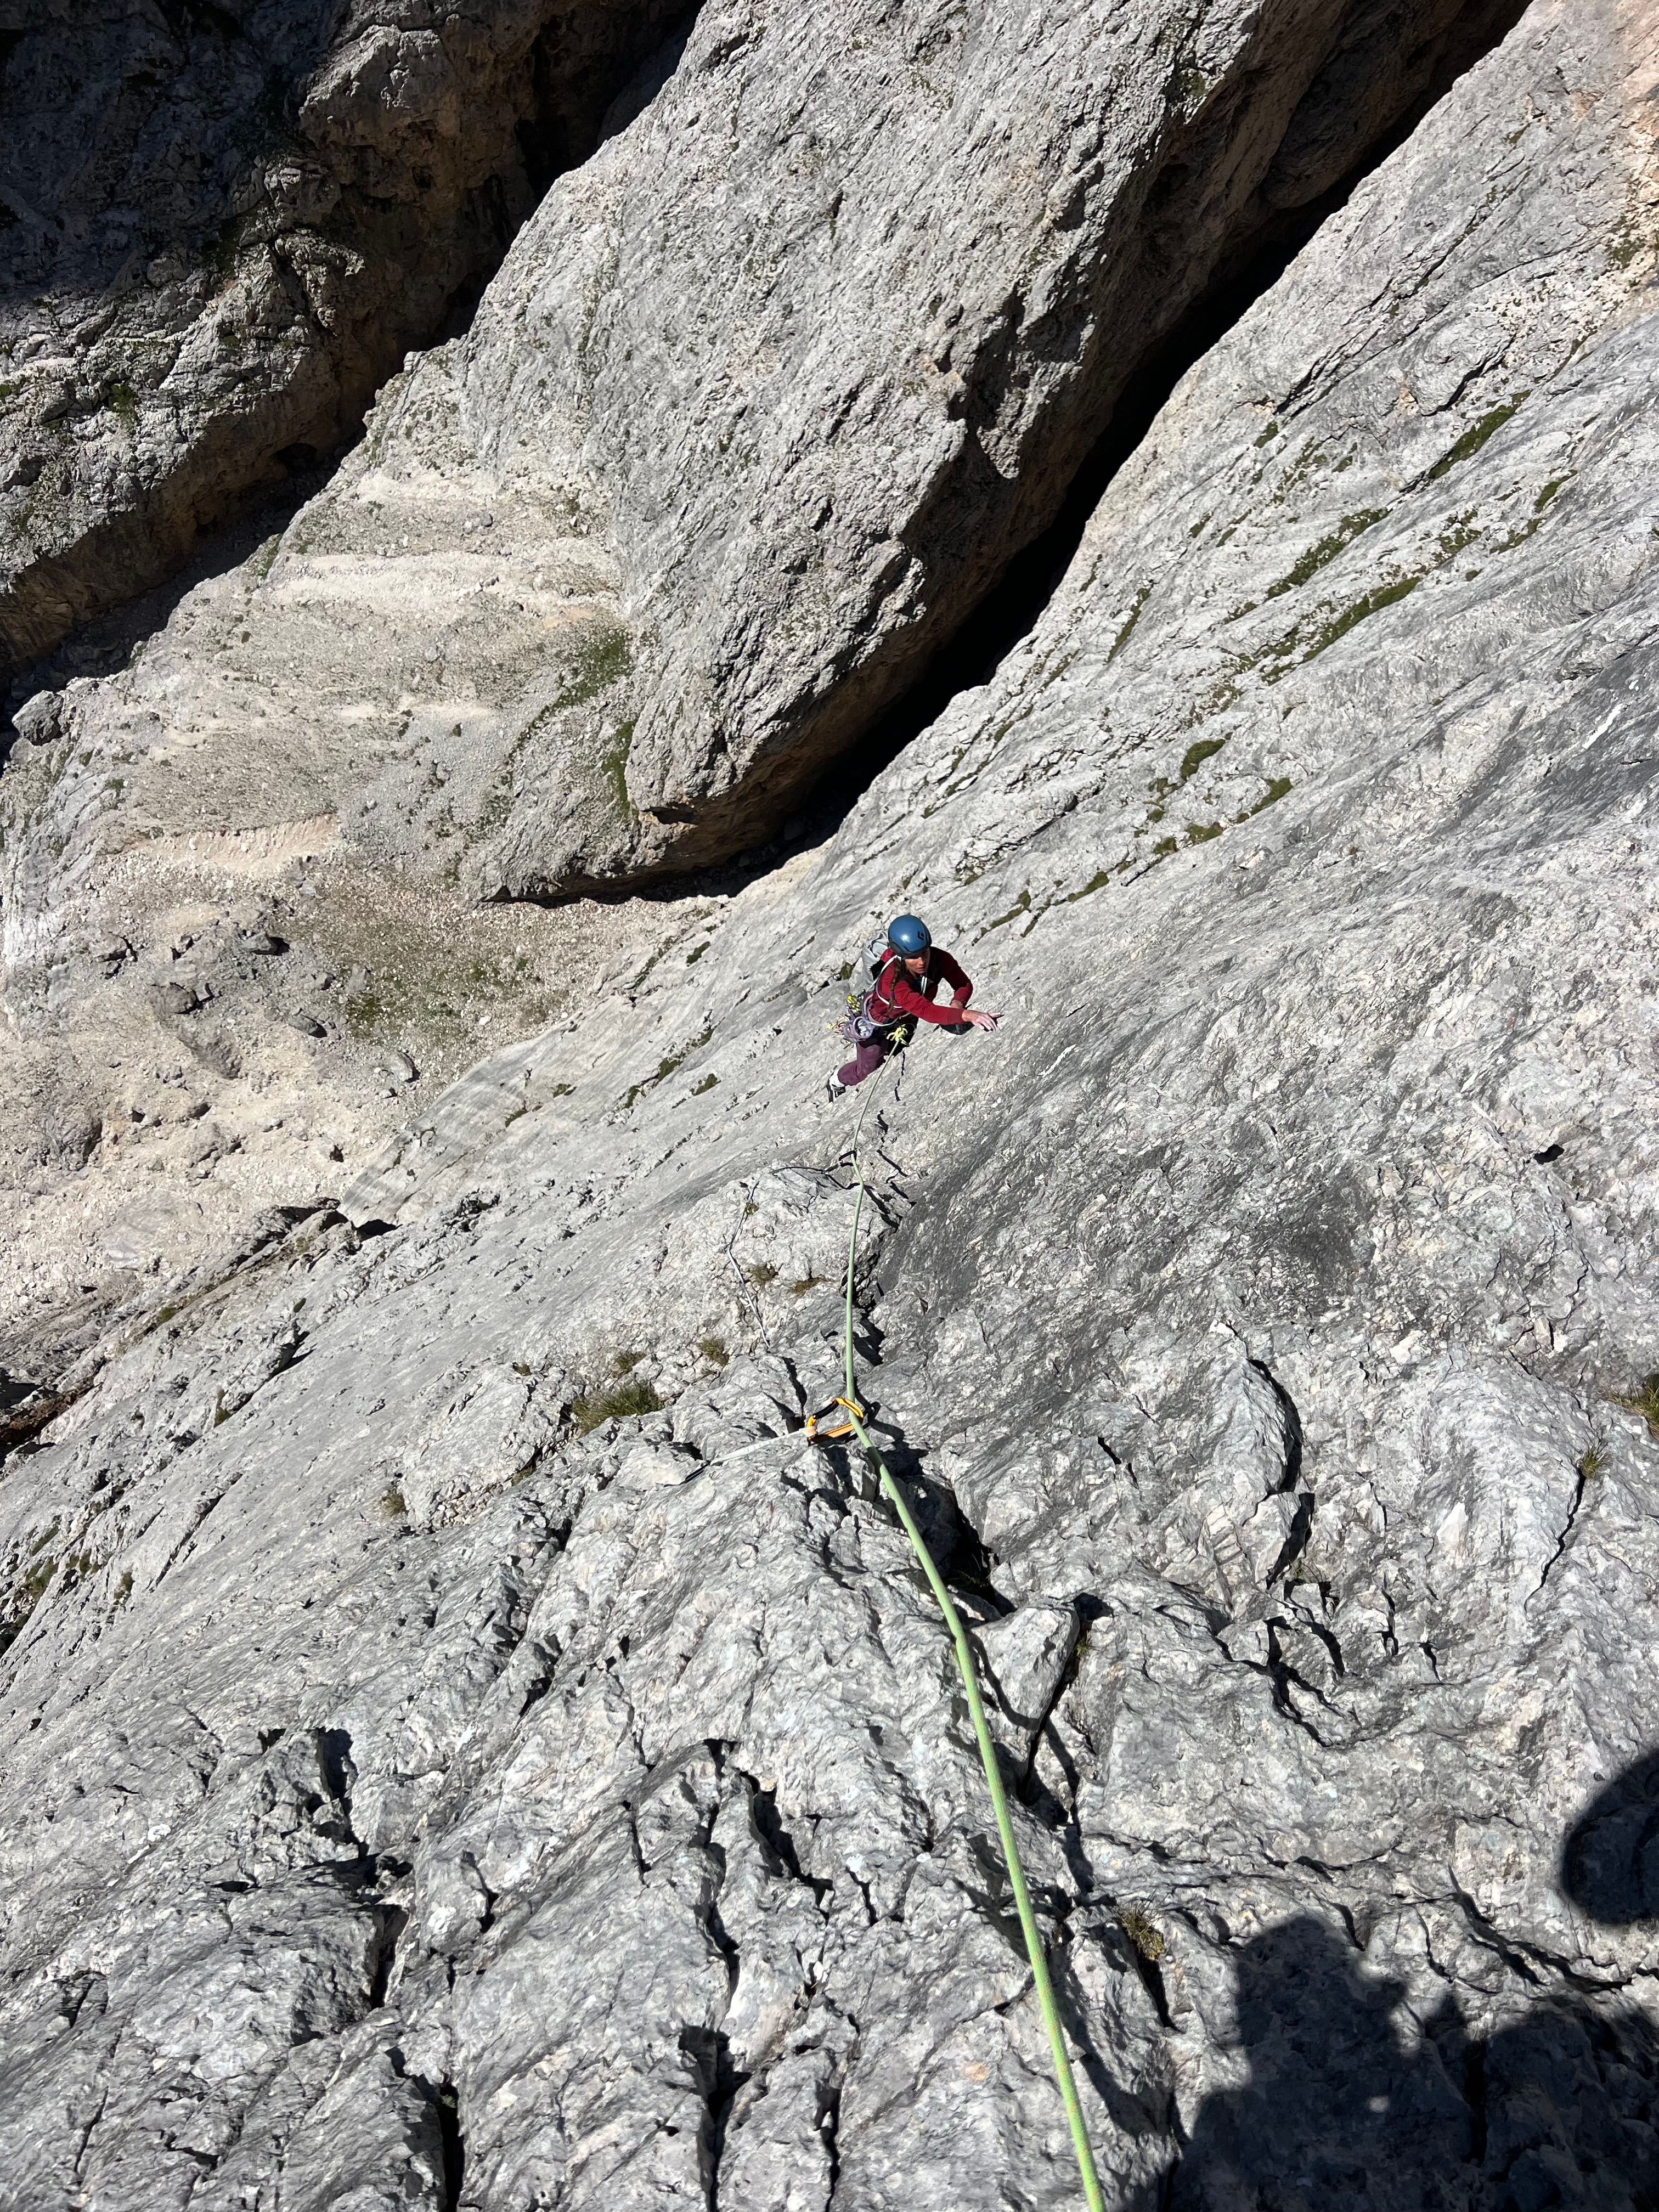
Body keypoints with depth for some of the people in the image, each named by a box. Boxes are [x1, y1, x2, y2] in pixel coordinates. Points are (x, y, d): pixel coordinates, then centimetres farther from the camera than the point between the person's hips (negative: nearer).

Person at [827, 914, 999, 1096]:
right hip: (878, 1019, -5)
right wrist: (966, 1014, -70)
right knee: (868, 1071, 13)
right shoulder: (892, 981, -48)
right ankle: (836, 1083, 46)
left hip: (907, 1018, 5)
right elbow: (926, 1011, -58)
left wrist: (957, 1004, -43)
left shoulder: (939, 959, -34)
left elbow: (964, 985, -21)